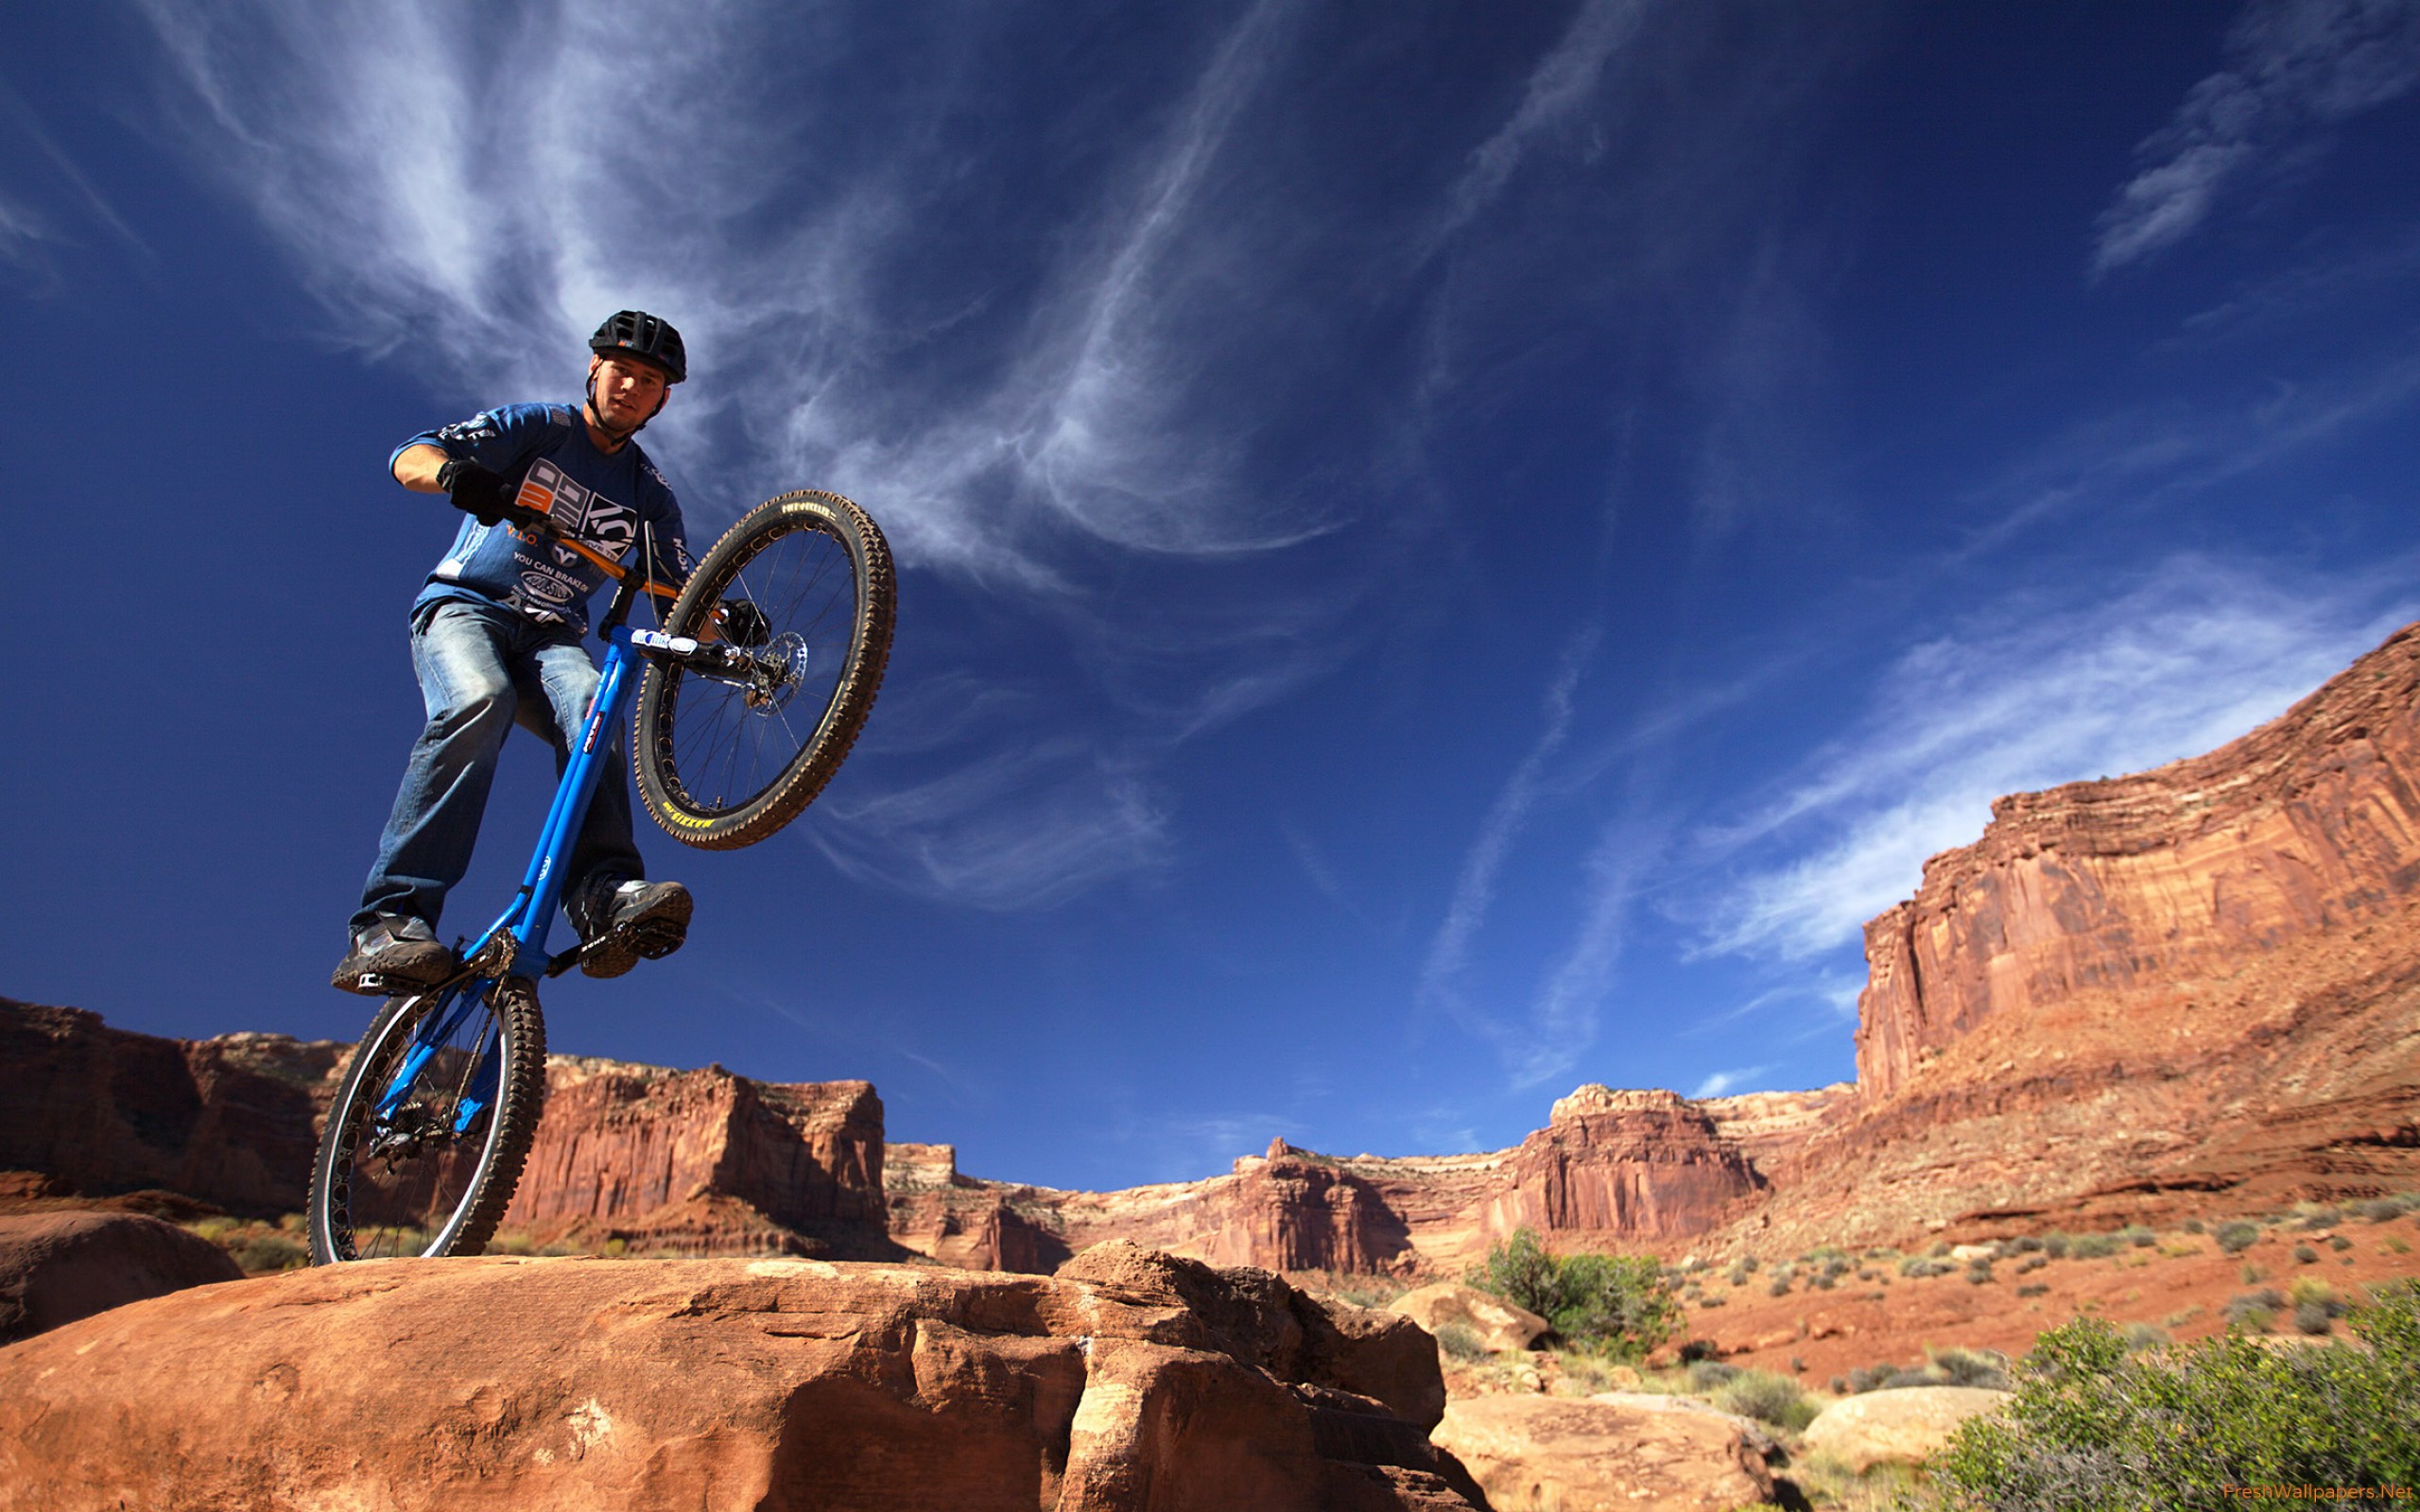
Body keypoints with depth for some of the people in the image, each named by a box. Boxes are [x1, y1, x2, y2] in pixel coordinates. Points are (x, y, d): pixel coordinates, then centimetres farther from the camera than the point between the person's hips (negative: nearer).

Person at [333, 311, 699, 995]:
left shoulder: (649, 494, 14)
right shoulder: (538, 426, 6)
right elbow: (409, 457, -6)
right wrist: (456, 473, -30)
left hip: (553, 636, 3)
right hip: (464, 606, -2)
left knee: (592, 705, -33)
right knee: (480, 701, -36)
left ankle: (607, 898, -49)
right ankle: (388, 924, -39)